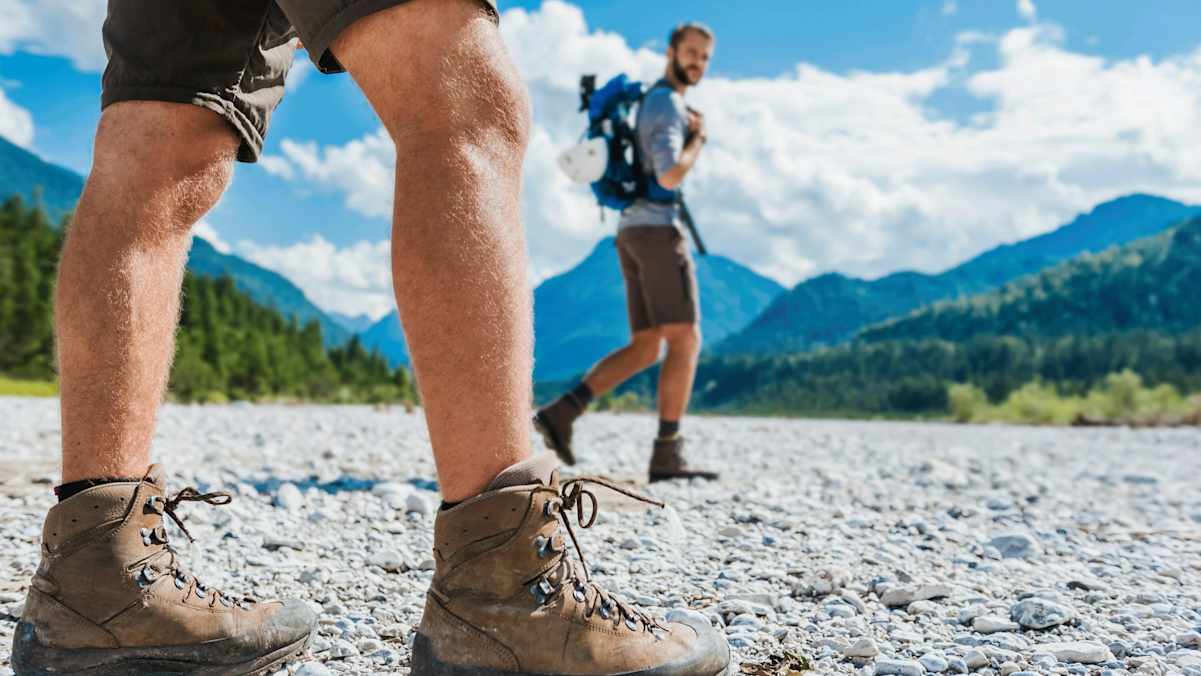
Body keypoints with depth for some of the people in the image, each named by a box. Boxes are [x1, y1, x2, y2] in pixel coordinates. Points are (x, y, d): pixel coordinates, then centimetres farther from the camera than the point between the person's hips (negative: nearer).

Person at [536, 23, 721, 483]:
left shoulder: (653, 107, 28)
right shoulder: (667, 104, -8)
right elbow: (671, 178, -21)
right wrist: (698, 139, -2)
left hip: (634, 235, 10)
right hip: (657, 231, -10)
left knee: (644, 351, 7)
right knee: (686, 341, -10)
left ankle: (561, 413, -6)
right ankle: (667, 456, -13)